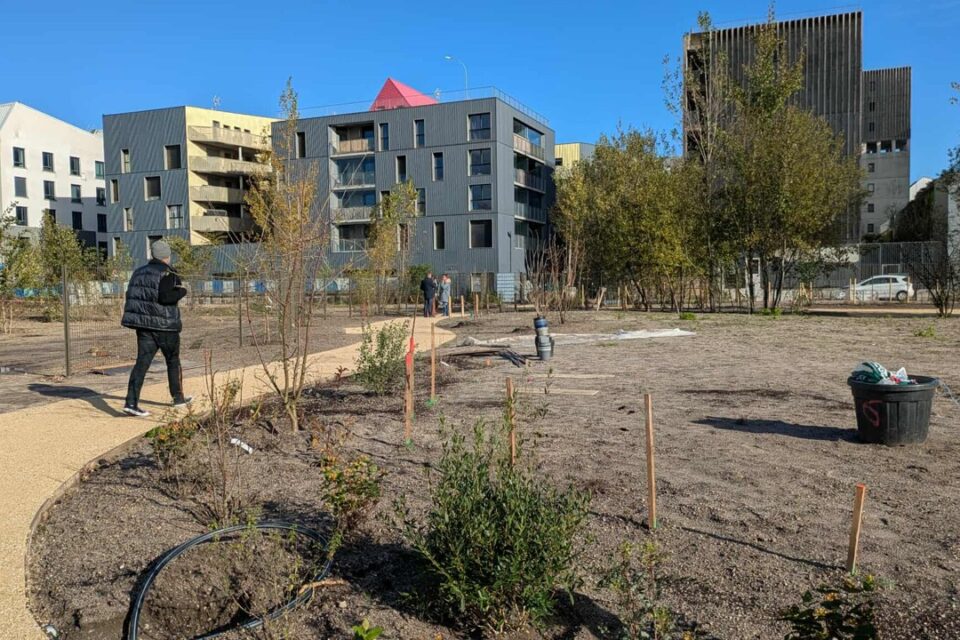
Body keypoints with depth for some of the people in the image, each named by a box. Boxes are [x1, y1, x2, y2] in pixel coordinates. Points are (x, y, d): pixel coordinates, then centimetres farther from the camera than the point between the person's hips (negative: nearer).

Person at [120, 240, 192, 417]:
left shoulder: (139, 272, 13)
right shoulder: (167, 274, -11)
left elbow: (130, 296, 15)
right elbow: (165, 297, -24)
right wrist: (182, 290, -9)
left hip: (143, 324, 6)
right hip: (165, 325, -6)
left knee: (142, 362, 1)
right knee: (173, 361, 11)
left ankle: (131, 402, -9)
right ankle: (178, 397, 24)